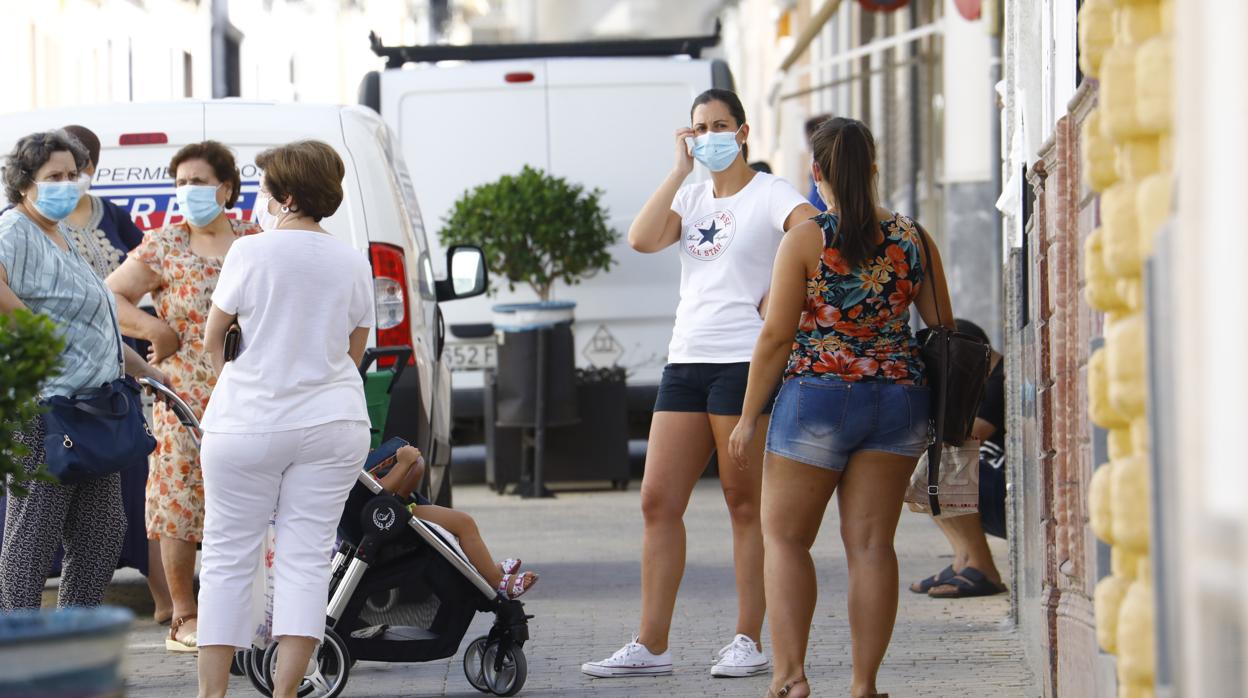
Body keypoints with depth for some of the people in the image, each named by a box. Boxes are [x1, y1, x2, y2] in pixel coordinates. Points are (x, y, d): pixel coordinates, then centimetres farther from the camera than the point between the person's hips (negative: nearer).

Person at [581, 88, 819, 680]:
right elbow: (643, 239, -2)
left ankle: (748, 643, 2)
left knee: (744, 502, -3)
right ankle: (650, 647, 4)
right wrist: (681, 168, -1)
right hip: (686, 360, 7)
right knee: (657, 502, 2)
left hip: (743, 360, -7)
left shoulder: (769, 194, -2)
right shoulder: (691, 197, 17)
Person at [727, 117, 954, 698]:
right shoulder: (912, 240, 3)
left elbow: (776, 337, -9)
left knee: (784, 538, 7)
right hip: (899, 397, 4)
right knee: (870, 543, 6)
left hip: (817, 396, -4)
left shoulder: (806, 240, -8)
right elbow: (942, 329, 9)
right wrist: (942, 413, 25)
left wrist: (749, 416, -1)